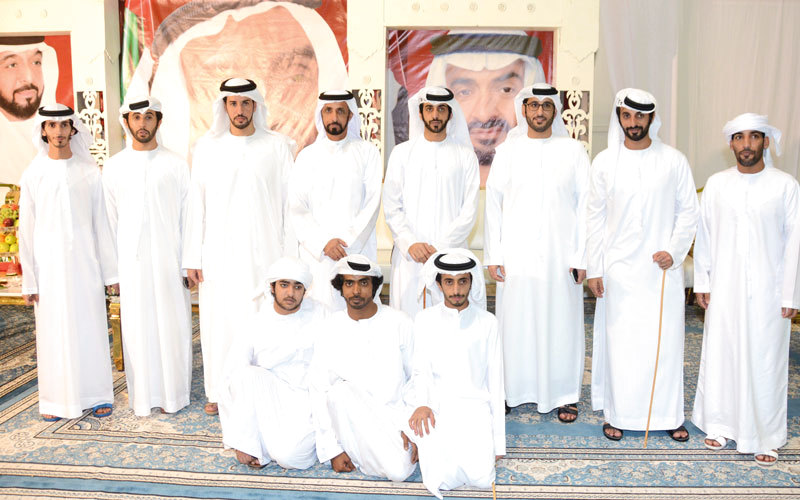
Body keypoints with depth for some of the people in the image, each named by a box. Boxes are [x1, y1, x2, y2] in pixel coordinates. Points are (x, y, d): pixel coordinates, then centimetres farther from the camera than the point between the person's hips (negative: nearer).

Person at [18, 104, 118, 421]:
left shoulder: (89, 171, 2)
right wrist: (29, 279, -2)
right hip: (49, 263, 0)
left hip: (85, 262, 0)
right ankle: (56, 400, 19)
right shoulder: (34, 174, 0)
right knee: (53, 332, 6)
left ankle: (97, 395, 18)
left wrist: (110, 270, 3)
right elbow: (27, 230, 1)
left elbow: (101, 223, 4)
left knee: (91, 327, 5)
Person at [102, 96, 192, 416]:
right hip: (131, 260, 2)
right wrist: (111, 268, 5)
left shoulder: (175, 164, 2)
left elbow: (187, 215, 2)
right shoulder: (114, 166, 7)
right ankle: (143, 397, 17)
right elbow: (110, 218, 8)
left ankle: (172, 393, 15)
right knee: (137, 326, 5)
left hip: (169, 258, -1)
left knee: (172, 324, 1)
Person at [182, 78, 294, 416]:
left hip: (264, 252, -1)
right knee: (218, 321, 4)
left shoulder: (277, 147, 3)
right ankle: (219, 391, 18)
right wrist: (192, 258, 2)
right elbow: (196, 205, 6)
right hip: (218, 254, 2)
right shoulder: (207, 147, 6)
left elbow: (290, 203, 2)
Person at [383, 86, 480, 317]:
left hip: (450, 253, 0)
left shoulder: (465, 156, 8)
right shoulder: (402, 152, 11)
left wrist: (442, 247, -8)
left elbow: (470, 209, 3)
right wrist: (409, 243, -8)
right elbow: (391, 206, 6)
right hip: (408, 255, 1)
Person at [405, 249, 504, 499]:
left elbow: (495, 379, 6)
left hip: (475, 406, 1)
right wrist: (422, 403, -22)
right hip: (437, 406, 0)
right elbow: (421, 370, 1)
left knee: (481, 477, -16)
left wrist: (498, 441, 3)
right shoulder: (425, 320, 5)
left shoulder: (486, 321, 5)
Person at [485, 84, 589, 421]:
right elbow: (493, 204, 6)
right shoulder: (507, 151, 7)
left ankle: (564, 395, 18)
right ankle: (513, 391, 18)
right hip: (516, 256, 1)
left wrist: (581, 256, -3)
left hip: (561, 257, 0)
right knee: (516, 323, 4)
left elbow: (585, 206, 3)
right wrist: (494, 255, -1)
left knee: (561, 323, 4)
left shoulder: (574, 151, 5)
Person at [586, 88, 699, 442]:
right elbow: (595, 218, 3)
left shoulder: (674, 160, 1)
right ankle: (617, 413, 17)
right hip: (619, 269, 0)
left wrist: (674, 251, -9)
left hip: (662, 268, 0)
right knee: (620, 341, 5)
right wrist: (593, 269, 0)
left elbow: (689, 211, 5)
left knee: (666, 339, 4)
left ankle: (669, 415, 19)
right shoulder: (604, 162, 2)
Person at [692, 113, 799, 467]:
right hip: (724, 288, 2)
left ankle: (766, 436, 19)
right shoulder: (716, 184, 2)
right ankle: (720, 424, 25)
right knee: (720, 355, 9)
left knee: (766, 361, 4)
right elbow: (704, 235, 6)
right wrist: (701, 282, 4)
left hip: (768, 290, -2)